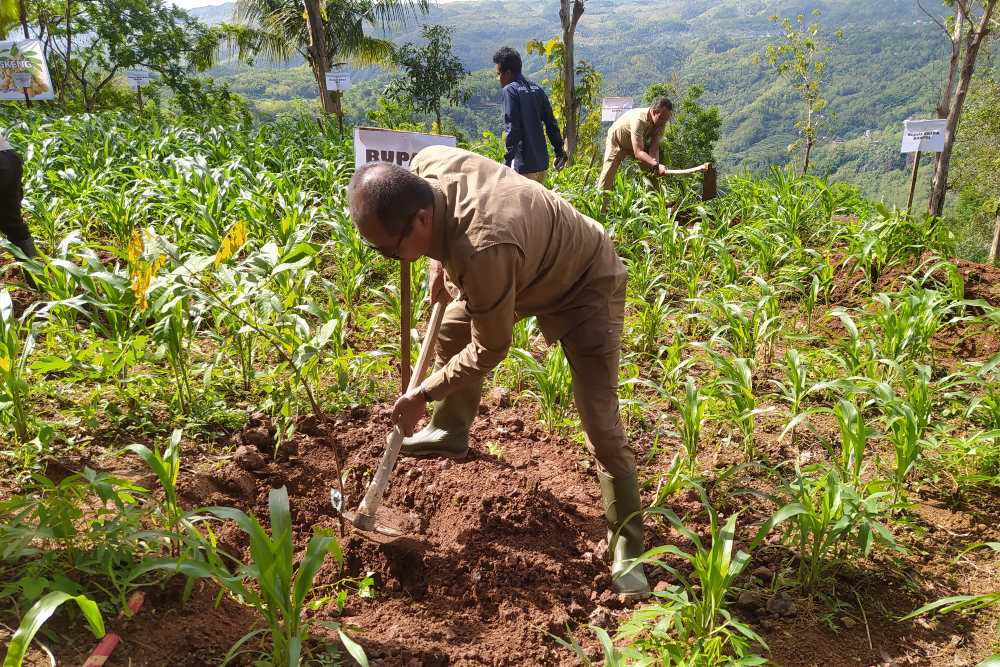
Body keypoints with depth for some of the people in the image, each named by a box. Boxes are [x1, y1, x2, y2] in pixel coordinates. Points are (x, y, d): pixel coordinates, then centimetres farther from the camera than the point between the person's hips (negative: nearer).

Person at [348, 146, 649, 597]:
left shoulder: (483, 251, -44)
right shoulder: (425, 165, -21)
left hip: (585, 283, -8)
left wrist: (422, 395, -18)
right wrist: (440, 261, 1)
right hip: (531, 265, 9)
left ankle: (627, 546, 6)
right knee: (450, 326, 18)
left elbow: (489, 350, -28)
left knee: (601, 425, -10)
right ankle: (451, 433, 39)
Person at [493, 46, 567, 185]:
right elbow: (551, 122, 13)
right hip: (542, 162, 8)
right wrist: (559, 150, 18)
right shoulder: (537, 89, 13)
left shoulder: (510, 90, -8)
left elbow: (512, 128, -17)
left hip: (524, 164, -7)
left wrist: (508, 159, -17)